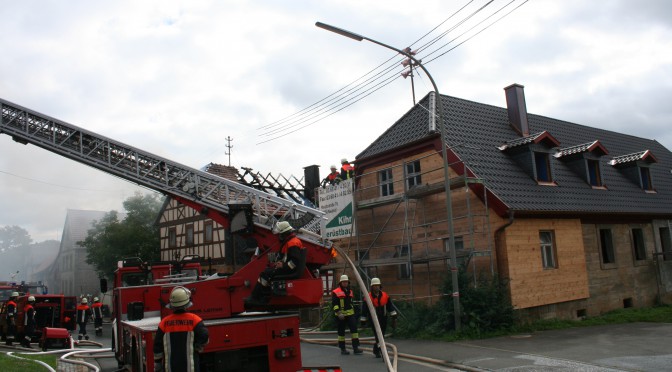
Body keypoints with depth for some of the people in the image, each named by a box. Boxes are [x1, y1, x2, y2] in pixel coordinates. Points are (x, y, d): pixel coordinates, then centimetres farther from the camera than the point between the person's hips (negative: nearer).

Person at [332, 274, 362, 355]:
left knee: (354, 329, -5)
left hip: (350, 314, 5)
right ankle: (343, 349, 13)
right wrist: (338, 313, -20)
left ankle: (355, 347, -3)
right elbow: (334, 304, -12)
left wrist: (353, 311, 25)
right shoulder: (336, 292, -7)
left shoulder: (350, 291, 16)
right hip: (340, 315, -5)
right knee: (341, 332, 4)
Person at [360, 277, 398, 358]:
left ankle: (376, 350, 34)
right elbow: (364, 309, 0)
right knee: (378, 335, -14)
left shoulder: (385, 296, 3)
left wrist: (394, 316, 2)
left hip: (383, 319, 4)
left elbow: (390, 307, 8)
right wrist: (363, 320, 2)